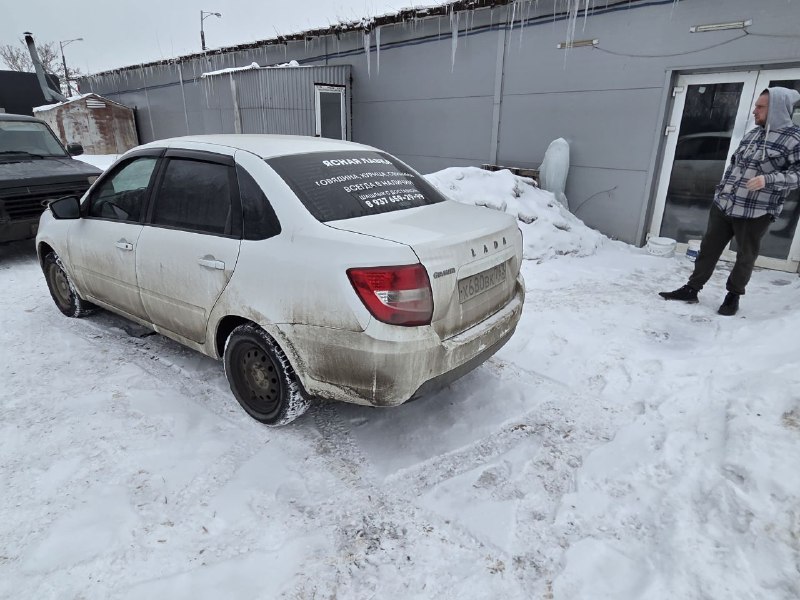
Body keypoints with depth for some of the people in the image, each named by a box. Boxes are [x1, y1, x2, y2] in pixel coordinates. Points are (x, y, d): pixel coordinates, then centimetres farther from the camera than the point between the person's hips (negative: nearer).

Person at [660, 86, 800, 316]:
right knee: (708, 248, 8)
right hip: (723, 205, 6)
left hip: (755, 212, -6)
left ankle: (733, 295, 23)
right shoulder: (752, 133, 11)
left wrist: (767, 179, -26)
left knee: (746, 257, 7)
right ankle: (691, 289, 16)